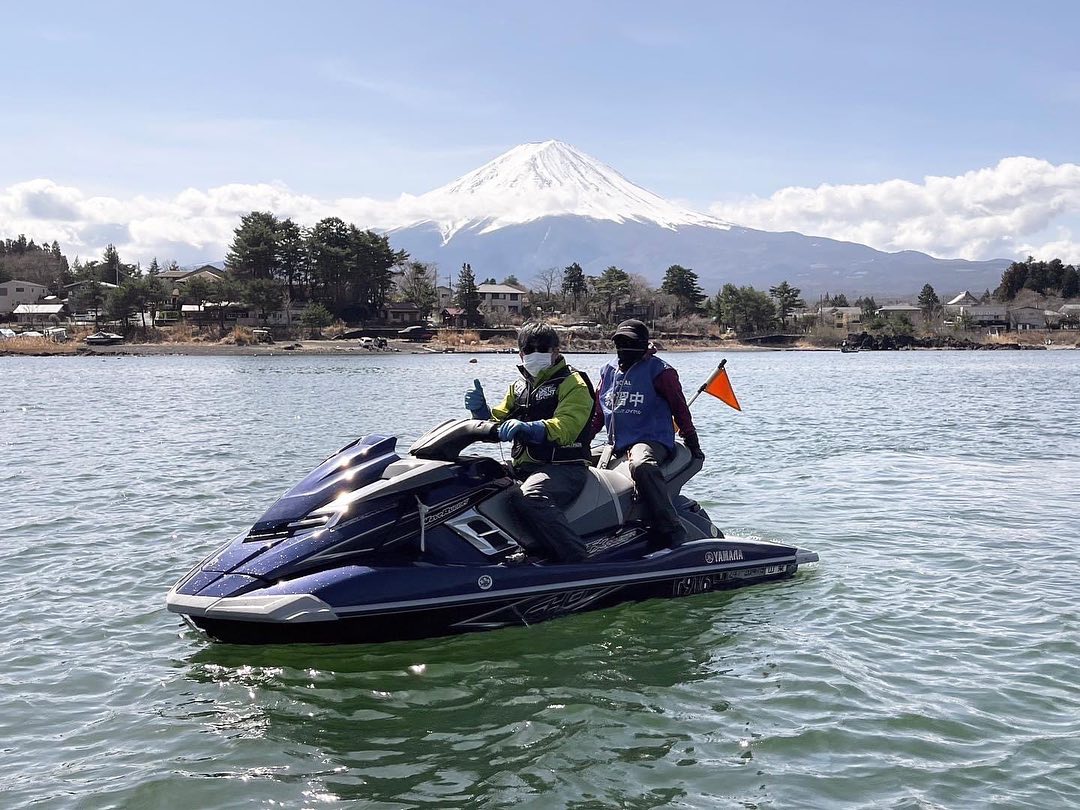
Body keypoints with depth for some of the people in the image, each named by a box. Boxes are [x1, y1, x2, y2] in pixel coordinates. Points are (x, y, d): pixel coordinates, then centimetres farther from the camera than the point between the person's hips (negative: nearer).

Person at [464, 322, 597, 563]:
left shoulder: (573, 384, -3)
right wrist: (480, 410, -4)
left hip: (563, 468, -8)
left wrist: (528, 428, -39)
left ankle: (577, 559, -36)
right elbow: (497, 423, 19)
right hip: (521, 466, 8)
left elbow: (565, 427, -21)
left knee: (527, 498, -38)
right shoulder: (519, 387, 21)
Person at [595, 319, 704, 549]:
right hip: (616, 447, 8)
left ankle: (672, 533, -44)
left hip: (651, 441, -8)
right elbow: (596, 410, 25)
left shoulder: (659, 370, 1)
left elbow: (679, 406, 5)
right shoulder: (608, 371, 19)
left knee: (642, 466, -41)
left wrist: (691, 441, 7)